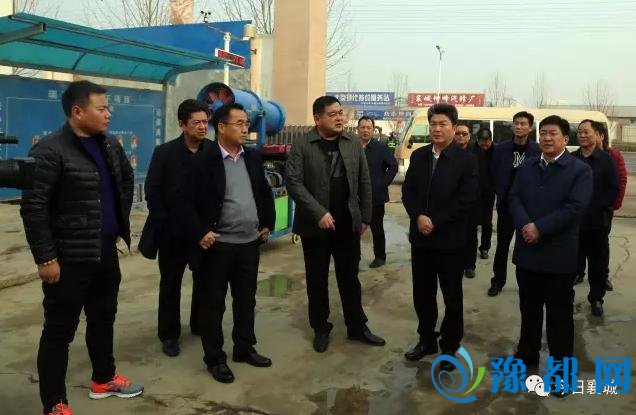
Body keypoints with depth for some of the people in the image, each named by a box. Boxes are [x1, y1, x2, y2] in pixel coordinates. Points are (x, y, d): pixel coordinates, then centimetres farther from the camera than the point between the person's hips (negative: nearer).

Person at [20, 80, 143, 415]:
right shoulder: (50, 151, -16)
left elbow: (127, 180, 25)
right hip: (69, 259, -7)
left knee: (103, 318, 21)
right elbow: (33, 208, -18)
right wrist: (45, 258, -18)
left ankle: (103, 379, 40)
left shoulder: (110, 146, 7)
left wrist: (121, 222, 19)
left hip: (106, 253, 8)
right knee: (60, 330, 4)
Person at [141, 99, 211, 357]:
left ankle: (200, 324, 33)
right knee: (170, 284, 8)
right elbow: (152, 191, -5)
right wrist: (163, 223, -10)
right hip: (173, 231, -2)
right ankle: (169, 334, 21)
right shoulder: (165, 152, -6)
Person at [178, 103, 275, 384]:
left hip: (250, 243, 6)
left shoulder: (253, 157, 7)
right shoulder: (203, 160, -12)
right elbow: (186, 202, -11)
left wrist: (267, 224, 13)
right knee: (213, 303, 6)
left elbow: (265, 192, 19)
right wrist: (199, 233, -16)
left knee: (246, 299, 17)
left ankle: (245, 348, 33)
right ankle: (214, 358, 20)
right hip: (217, 245, -5)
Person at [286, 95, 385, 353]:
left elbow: (364, 183, 8)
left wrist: (365, 217, 6)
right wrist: (319, 213, -19)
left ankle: (357, 327, 25)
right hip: (315, 225, -2)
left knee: (350, 278, 12)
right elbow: (294, 182, -14)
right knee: (317, 281, 9)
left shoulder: (354, 144, 5)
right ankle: (321, 329, 24)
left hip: (348, 225, 3)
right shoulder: (302, 146, -7)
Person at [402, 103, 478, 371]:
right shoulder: (418, 156, 7)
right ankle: (426, 340, 30)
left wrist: (436, 222, -16)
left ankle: (450, 346, 25)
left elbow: (467, 200, -13)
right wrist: (419, 217, -14)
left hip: (450, 239, -4)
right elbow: (407, 191, 4)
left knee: (452, 296, 9)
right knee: (422, 293, 13)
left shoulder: (466, 160, -6)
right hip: (420, 237, 4)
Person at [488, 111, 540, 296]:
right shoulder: (501, 149, 0)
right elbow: (494, 175, 6)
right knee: (502, 245, 9)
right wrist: (501, 194, 1)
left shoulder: (538, 150, -6)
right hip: (506, 204, 2)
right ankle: (498, 280, 22)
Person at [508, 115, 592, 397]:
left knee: (559, 316, 5)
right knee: (529, 309, 18)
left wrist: (540, 228, -20)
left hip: (559, 255, -4)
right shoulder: (526, 168, 10)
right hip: (527, 250, 4)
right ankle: (527, 354, 34)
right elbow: (513, 199, 0)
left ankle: (561, 370, 17)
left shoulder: (581, 170, -5)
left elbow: (575, 207, -15)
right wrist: (524, 225, -18)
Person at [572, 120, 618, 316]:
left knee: (598, 263, 7)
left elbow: (613, 189, -2)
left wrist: (600, 208, -10)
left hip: (598, 221, -1)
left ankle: (596, 298, 21)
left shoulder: (606, 159, 1)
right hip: (573, 220, 1)